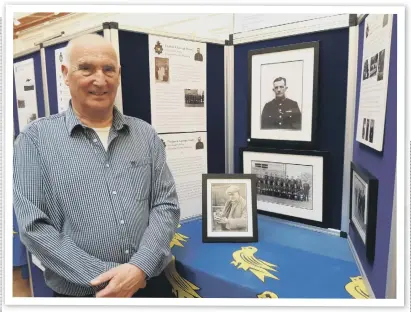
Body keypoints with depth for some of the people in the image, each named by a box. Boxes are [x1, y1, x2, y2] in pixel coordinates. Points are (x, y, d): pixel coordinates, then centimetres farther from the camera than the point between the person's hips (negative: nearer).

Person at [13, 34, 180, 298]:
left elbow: (167, 205, -2)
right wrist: (102, 277, -16)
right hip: (79, 293, -2)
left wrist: (140, 268, -16)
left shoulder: (145, 134, 1)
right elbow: (34, 226, -10)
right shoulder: (36, 138, -6)